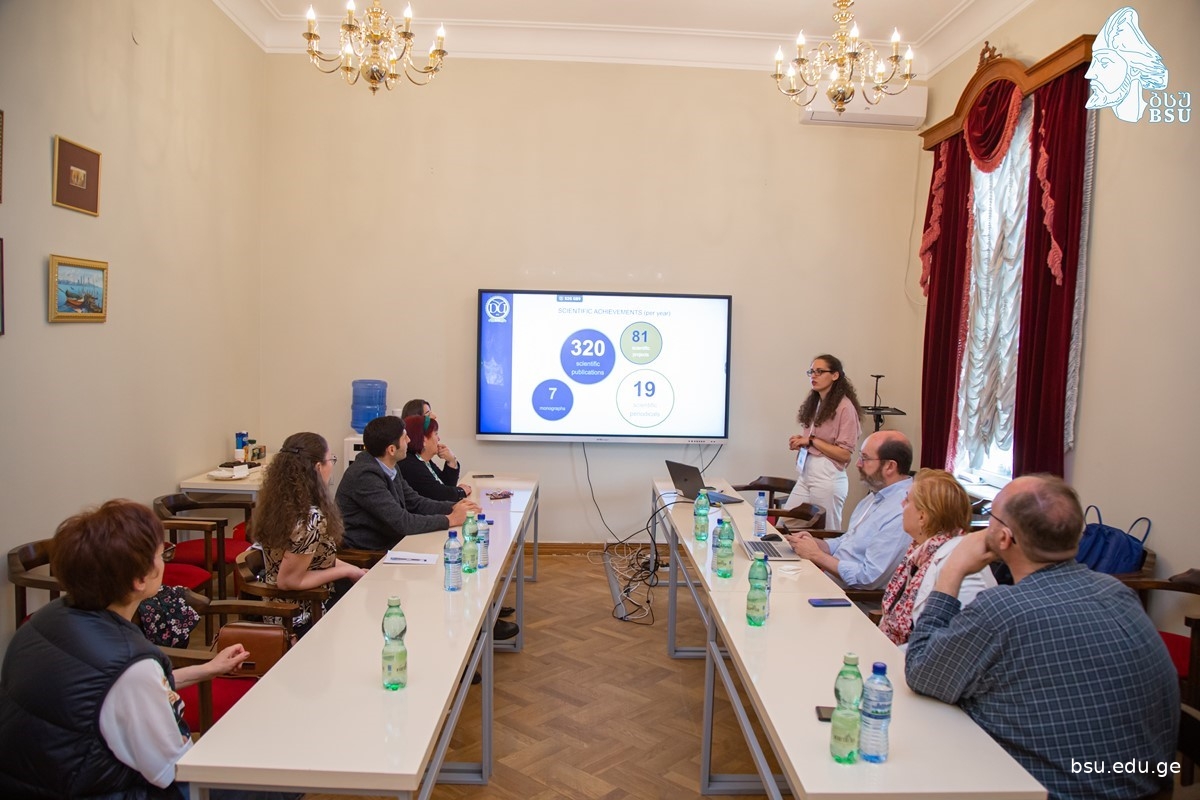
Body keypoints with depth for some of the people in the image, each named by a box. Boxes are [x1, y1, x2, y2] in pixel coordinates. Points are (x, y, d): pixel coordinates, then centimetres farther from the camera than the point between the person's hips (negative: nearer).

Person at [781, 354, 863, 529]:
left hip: (828, 477, -8)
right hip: (806, 474, 8)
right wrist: (800, 441, 4)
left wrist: (811, 440, -15)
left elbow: (845, 454, -14)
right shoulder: (814, 403, 12)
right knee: (785, 526, 7)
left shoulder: (845, 407, -12)